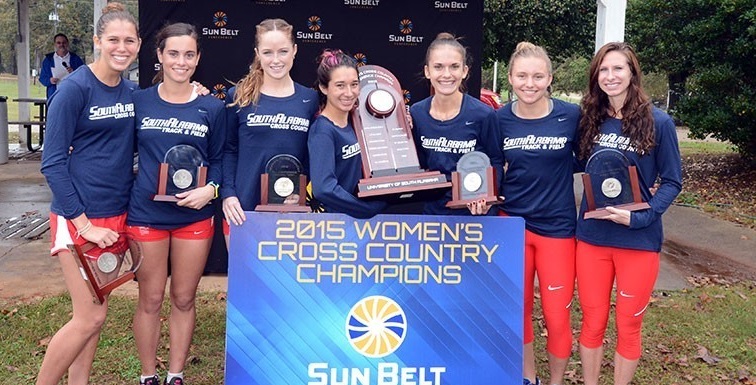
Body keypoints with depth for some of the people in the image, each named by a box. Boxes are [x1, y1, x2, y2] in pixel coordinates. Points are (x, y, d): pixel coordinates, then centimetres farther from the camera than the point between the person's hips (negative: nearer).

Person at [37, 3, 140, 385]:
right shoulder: (75, 88, -12)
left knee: (94, 314, 12)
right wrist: (84, 224, -16)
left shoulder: (131, 92, 7)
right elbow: (52, 163, -13)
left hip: (116, 215, 6)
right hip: (79, 217, -6)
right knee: (90, 318, -5)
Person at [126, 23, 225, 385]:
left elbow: (218, 160, 4)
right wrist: (130, 191, -3)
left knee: (184, 299, 11)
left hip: (194, 216, 0)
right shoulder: (138, 101, 0)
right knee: (150, 300, 9)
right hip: (146, 214, 0)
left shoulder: (212, 108, -1)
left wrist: (210, 189, -13)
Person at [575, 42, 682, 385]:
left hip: (639, 240, -2)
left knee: (628, 326, 11)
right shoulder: (589, 120, 4)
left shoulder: (658, 122, -7)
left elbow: (672, 182, -3)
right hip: (592, 237, 3)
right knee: (593, 322, 12)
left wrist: (639, 217, -17)